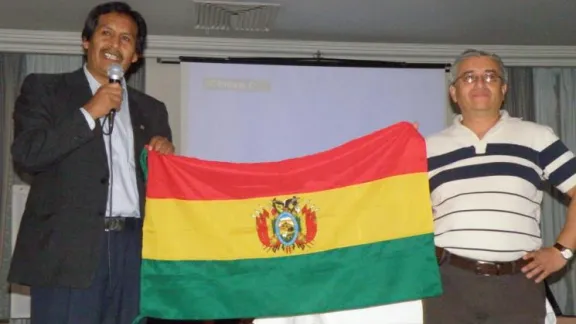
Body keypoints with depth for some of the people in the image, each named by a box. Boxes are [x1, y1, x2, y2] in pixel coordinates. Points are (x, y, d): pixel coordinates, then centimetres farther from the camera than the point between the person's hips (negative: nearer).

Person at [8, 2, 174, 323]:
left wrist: (166, 156, -2)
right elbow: (26, 155, -6)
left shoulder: (152, 109, 19)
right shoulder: (45, 88, 9)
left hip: (134, 248, 4)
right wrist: (89, 113, -9)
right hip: (67, 248, -3)